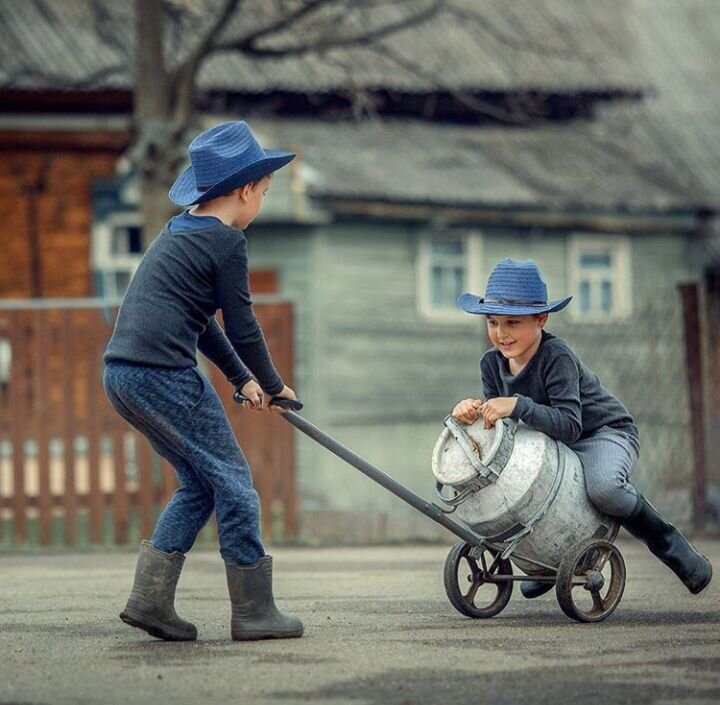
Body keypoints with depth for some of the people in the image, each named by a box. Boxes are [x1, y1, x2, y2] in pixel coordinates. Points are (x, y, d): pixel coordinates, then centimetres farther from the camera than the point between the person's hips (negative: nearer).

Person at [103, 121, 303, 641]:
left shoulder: (178, 233, 21)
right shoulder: (226, 241, -8)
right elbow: (242, 326, -5)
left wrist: (242, 378, 31)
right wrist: (273, 383, 10)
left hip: (121, 373, 9)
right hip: (164, 373, -9)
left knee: (200, 483, 17)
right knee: (231, 479, 1)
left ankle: (150, 599, 11)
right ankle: (254, 611, 5)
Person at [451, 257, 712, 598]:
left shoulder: (557, 357, -26)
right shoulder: (492, 363, -6)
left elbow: (569, 425, -36)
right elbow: (495, 421, -7)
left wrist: (517, 405, -47)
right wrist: (473, 410, -29)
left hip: (605, 433, -8)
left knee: (604, 486, -40)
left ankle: (670, 545, -11)